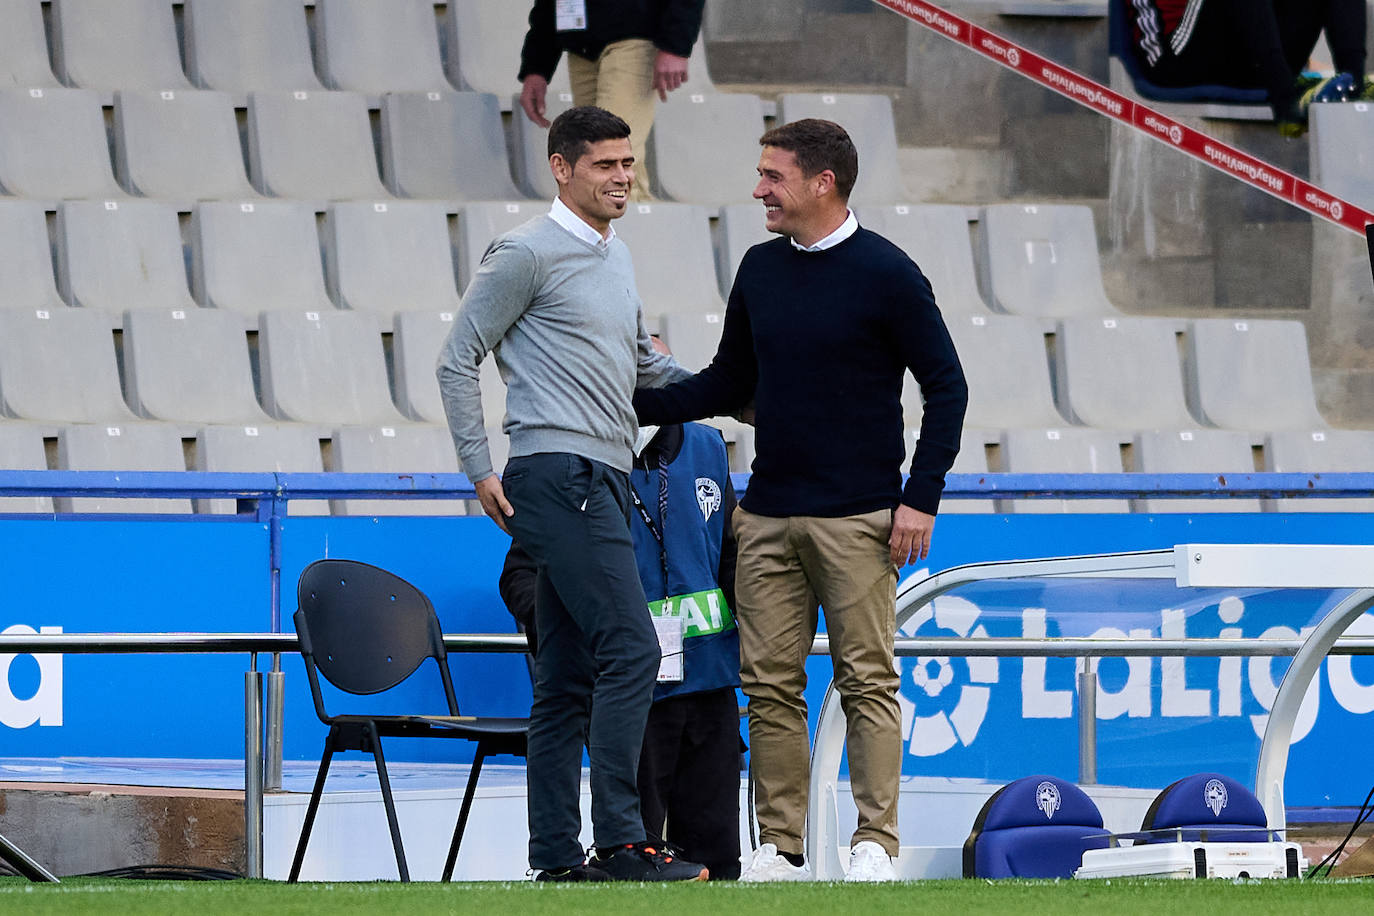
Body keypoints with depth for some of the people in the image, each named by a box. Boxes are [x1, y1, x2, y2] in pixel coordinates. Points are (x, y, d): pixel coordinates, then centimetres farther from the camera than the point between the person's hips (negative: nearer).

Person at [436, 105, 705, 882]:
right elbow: (459, 360, -5)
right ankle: (620, 841, -18)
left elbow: (641, 362, 30)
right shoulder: (529, 255, -7)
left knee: (570, 676, 8)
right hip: (558, 474, -9)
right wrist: (480, 470, -9)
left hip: (604, 480, 9)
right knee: (631, 651, -17)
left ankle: (557, 858, 10)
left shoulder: (617, 256, 20)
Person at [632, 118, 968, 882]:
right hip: (768, 517, 5)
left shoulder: (885, 274, -5)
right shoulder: (761, 270, 11)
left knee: (868, 681, -4)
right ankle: (781, 848, 7)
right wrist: (640, 403, 7)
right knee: (771, 683, 3)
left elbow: (946, 386, -3)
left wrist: (920, 498, -9)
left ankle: (876, 843, -2)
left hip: (857, 521, -5)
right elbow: (729, 385, 19)